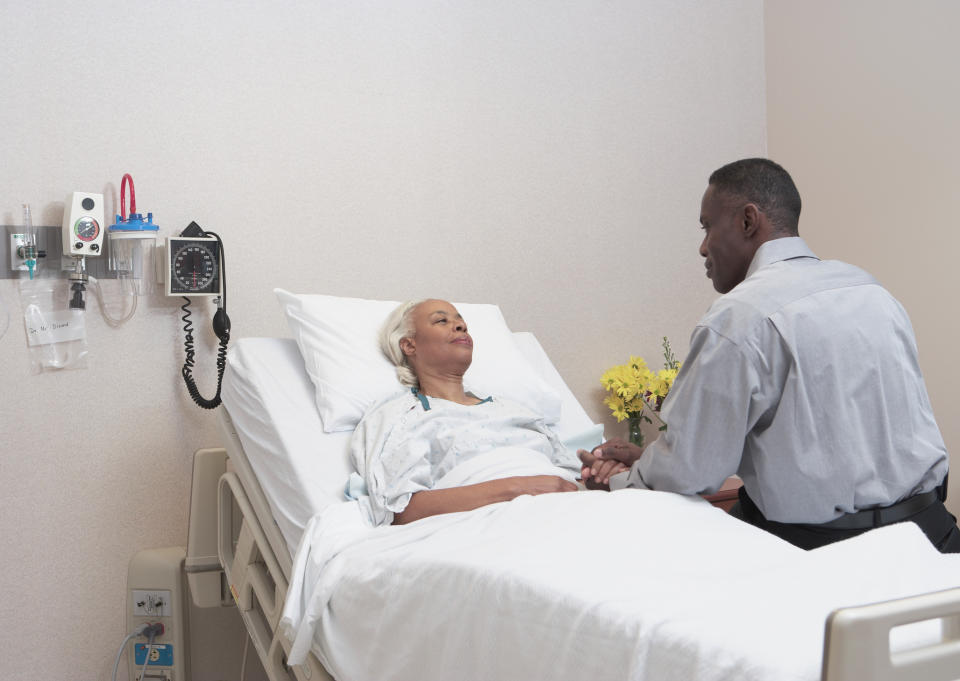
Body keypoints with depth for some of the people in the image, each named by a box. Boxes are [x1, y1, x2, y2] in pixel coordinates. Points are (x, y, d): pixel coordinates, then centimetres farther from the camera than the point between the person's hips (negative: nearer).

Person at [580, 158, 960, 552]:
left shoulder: (738, 316, -15)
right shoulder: (871, 288, 10)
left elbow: (687, 475, -11)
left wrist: (616, 483, 10)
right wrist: (649, 456, 14)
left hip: (823, 546, -8)